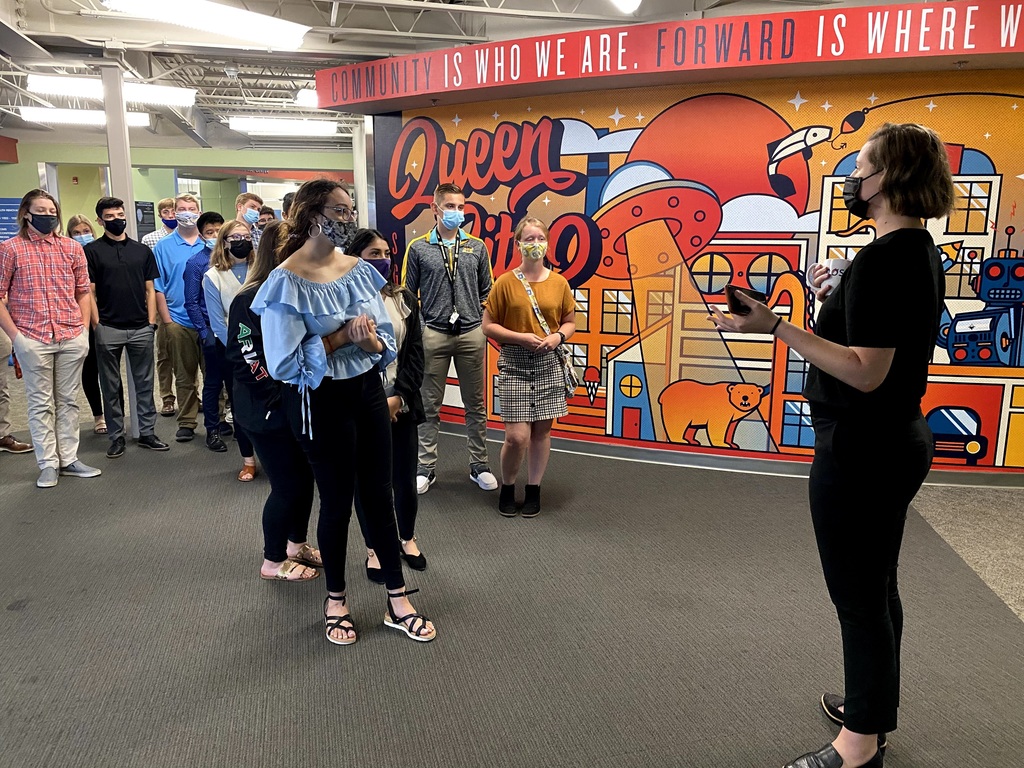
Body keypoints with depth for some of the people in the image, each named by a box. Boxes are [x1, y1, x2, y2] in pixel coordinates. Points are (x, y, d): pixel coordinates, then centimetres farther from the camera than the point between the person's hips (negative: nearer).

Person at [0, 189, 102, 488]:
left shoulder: (72, 248, 8)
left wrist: (84, 330, 5)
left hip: (72, 339, 3)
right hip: (32, 339, -3)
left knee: (68, 401, 10)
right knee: (41, 403, 5)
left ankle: (68, 459, 20)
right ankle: (48, 464, 13)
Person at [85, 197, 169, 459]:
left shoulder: (142, 250, 10)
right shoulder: (92, 251, 1)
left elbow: (150, 289, 10)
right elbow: (89, 292, -1)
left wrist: (151, 322, 2)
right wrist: (97, 325, -7)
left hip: (141, 329, 2)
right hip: (108, 329, -2)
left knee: (144, 383, 8)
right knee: (112, 386, 7)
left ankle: (147, 432, 17)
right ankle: (116, 436, 15)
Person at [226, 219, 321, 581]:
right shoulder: (251, 300, -15)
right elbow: (244, 358, -18)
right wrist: (280, 395, -19)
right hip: (267, 412, -7)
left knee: (305, 476, 14)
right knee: (287, 486, 1)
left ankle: (297, 544, 36)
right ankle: (273, 562, 22)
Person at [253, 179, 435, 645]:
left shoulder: (358, 269, 3)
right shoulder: (286, 282, -15)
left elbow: (386, 339, 4)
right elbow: (285, 362, -18)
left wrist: (371, 341, -19)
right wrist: (343, 335, -19)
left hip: (368, 392, 5)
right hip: (321, 402, -5)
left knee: (379, 496, 11)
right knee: (337, 501, 8)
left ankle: (398, 601, 24)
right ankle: (336, 600, 32)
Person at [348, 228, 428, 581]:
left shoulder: (404, 299, 6)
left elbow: (415, 352, 3)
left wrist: (399, 396, -9)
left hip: (401, 405, 3)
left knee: (405, 478, 9)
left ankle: (407, 538, 33)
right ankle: (374, 548, 27)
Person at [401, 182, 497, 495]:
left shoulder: (477, 247, 8)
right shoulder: (418, 248, 3)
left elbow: (486, 291, 14)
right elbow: (408, 293, 6)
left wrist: (484, 323, 5)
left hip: (471, 334, 2)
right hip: (433, 335, -1)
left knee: (475, 404, 8)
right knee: (430, 404, 6)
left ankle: (479, 466, 20)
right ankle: (426, 468, 16)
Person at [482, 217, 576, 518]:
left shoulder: (559, 283, 5)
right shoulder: (506, 282, -3)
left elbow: (570, 322, 13)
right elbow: (488, 326, -2)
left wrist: (558, 336, -8)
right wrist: (521, 337, -14)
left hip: (549, 364, 3)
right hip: (515, 364, -2)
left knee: (542, 430, 7)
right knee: (517, 436, -7)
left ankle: (534, 490, 24)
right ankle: (507, 487, 19)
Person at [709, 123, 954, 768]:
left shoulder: (883, 259, -22)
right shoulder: (920, 251, 9)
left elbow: (865, 372, -26)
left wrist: (777, 327, -29)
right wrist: (839, 298, 19)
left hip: (861, 450, -10)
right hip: (899, 441, 10)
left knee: (859, 597, 4)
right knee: (877, 587, 23)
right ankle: (877, 705, 41)